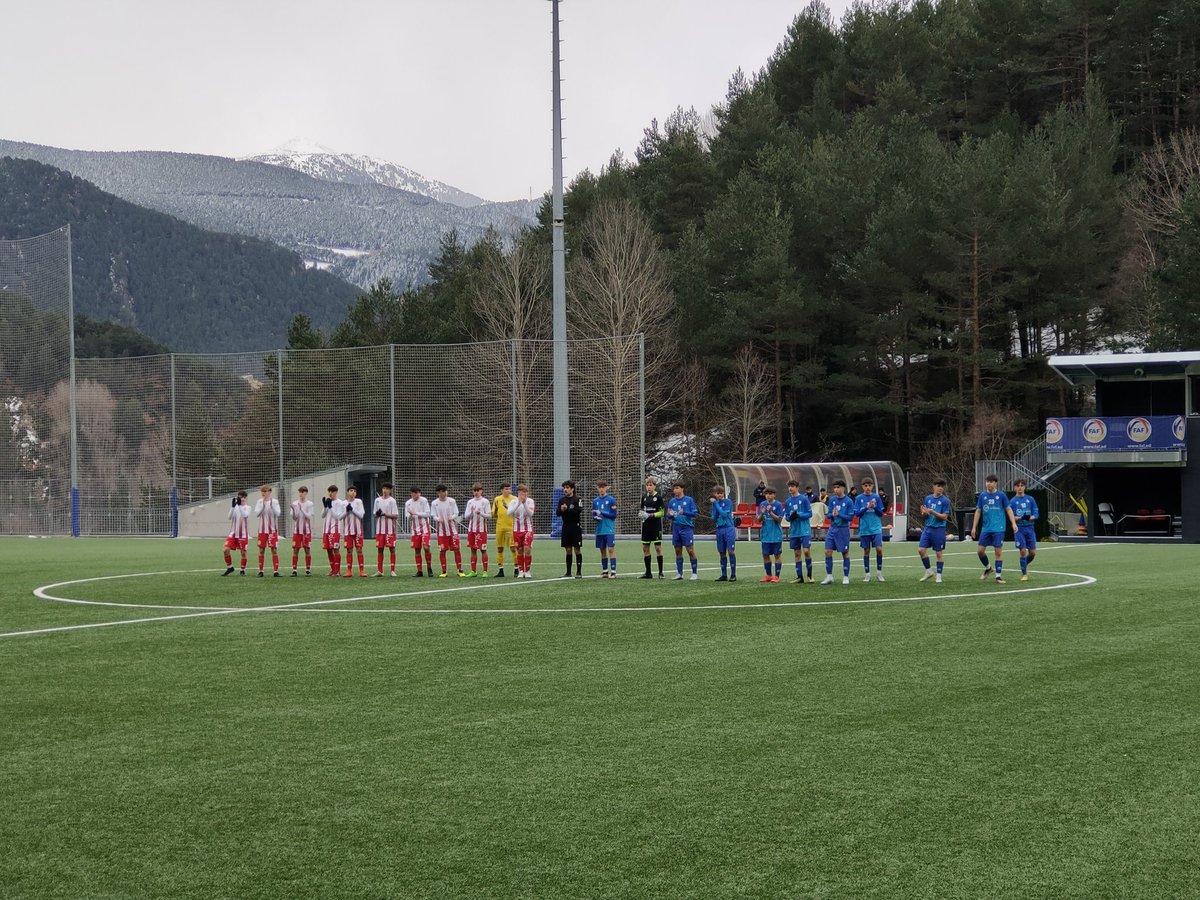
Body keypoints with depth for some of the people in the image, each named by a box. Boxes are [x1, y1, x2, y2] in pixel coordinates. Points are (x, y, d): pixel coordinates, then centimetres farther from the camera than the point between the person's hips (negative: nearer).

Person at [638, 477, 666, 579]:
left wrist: (650, 515, -18)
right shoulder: (644, 497, 11)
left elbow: (662, 512, -8)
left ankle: (660, 572, -1)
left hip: (656, 525, -6)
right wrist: (640, 513, -2)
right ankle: (648, 572, 11)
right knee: (645, 548, 5)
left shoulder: (658, 497, -6)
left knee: (658, 548, -5)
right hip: (646, 525, 6)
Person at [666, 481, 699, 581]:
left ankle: (695, 573, -1)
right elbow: (668, 516, 13)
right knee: (678, 552, 6)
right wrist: (670, 515, -10)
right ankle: (679, 574, 12)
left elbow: (695, 513, -4)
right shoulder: (672, 501, 10)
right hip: (676, 529, 4)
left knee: (691, 551, -6)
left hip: (687, 528, -4)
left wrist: (684, 512, -19)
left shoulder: (689, 500, -1)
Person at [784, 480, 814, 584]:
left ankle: (810, 575, 3)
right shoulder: (788, 501, 9)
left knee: (806, 551, -12)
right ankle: (799, 577, 11)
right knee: (797, 553, 6)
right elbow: (786, 517, 12)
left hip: (805, 530, -4)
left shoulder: (804, 499, -4)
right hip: (794, 531, 4)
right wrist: (790, 517, -11)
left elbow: (809, 514, -5)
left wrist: (799, 515, -19)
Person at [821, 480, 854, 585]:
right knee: (828, 551, -2)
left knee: (845, 553, 3)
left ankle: (846, 577, 13)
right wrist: (832, 515, -17)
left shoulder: (849, 501, -7)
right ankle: (829, 577, 6)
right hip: (832, 529, 4)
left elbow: (850, 517, -10)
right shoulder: (832, 500, 5)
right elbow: (829, 514, 6)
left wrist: (839, 514, -22)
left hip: (843, 529, -4)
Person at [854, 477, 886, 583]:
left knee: (879, 549, -11)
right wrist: (867, 508, -17)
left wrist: (874, 507, -14)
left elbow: (881, 513, 4)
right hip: (864, 529, 0)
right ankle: (867, 574, 13)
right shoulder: (859, 498, 2)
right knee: (866, 551, 5)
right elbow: (857, 513, -3)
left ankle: (879, 573, 3)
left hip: (876, 528, 0)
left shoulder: (877, 497, 3)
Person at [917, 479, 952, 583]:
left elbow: (945, 517, -11)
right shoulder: (928, 498, 9)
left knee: (939, 552, 1)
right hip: (928, 528, 4)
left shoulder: (945, 500, -6)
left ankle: (939, 575, 10)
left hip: (939, 529, -4)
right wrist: (924, 513, -9)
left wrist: (933, 512, -22)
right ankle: (928, 571, 13)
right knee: (921, 549, -3)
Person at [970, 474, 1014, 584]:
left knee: (998, 551, -4)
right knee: (980, 550, 1)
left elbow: (1008, 509, 3)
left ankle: (998, 576, 2)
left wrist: (1013, 523, -8)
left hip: (998, 528, -3)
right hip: (986, 528, 3)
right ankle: (987, 568, 27)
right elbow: (978, 511, 10)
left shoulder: (1001, 495, -1)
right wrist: (974, 527, 7)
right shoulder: (982, 495, 6)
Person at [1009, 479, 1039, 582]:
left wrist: (1029, 518, -17)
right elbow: (1011, 516, -2)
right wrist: (1020, 518, -20)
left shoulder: (1030, 499, 6)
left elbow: (1035, 515, 4)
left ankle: (1025, 564, 29)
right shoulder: (1012, 501, 2)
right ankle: (1024, 574, 4)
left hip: (1030, 528, 2)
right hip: (1018, 529, -2)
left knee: (1033, 552, -1)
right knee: (1023, 551, -9)